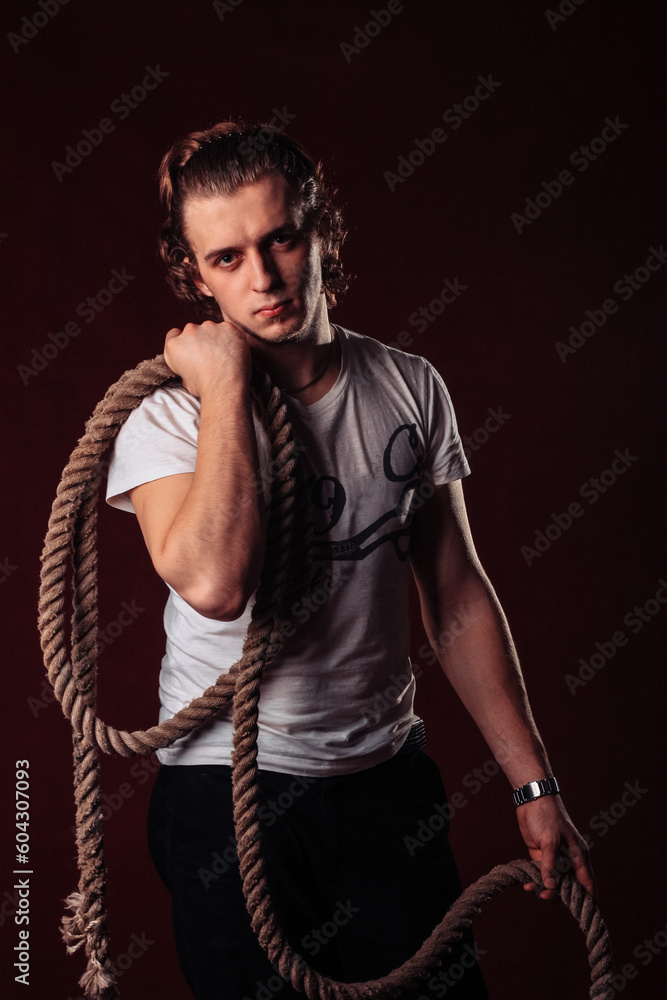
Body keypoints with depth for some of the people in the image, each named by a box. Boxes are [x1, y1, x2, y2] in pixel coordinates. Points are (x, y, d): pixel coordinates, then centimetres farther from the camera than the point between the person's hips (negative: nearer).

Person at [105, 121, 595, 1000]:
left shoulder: (409, 387, 0)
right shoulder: (167, 415, -10)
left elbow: (458, 599, 5)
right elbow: (214, 582, -31)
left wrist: (534, 785, 6)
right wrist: (225, 385, -22)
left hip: (388, 773, 3)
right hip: (227, 793, -3)